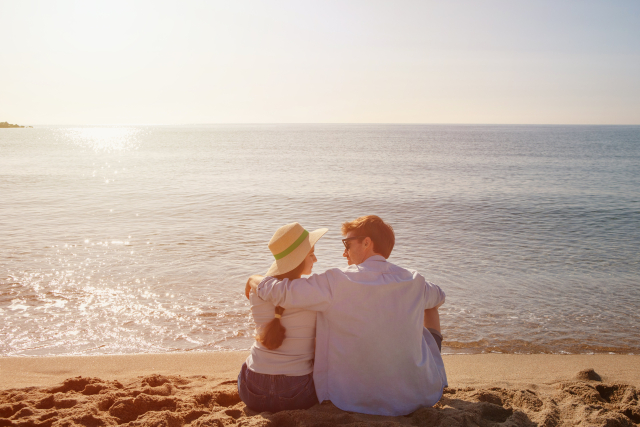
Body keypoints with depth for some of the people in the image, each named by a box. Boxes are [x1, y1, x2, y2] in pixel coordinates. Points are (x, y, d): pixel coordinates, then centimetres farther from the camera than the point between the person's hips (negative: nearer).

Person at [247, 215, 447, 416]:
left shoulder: (336, 283, -17)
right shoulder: (414, 282, -5)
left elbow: (280, 292, -16)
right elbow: (438, 296, 18)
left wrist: (253, 280, 6)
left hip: (356, 399, -2)